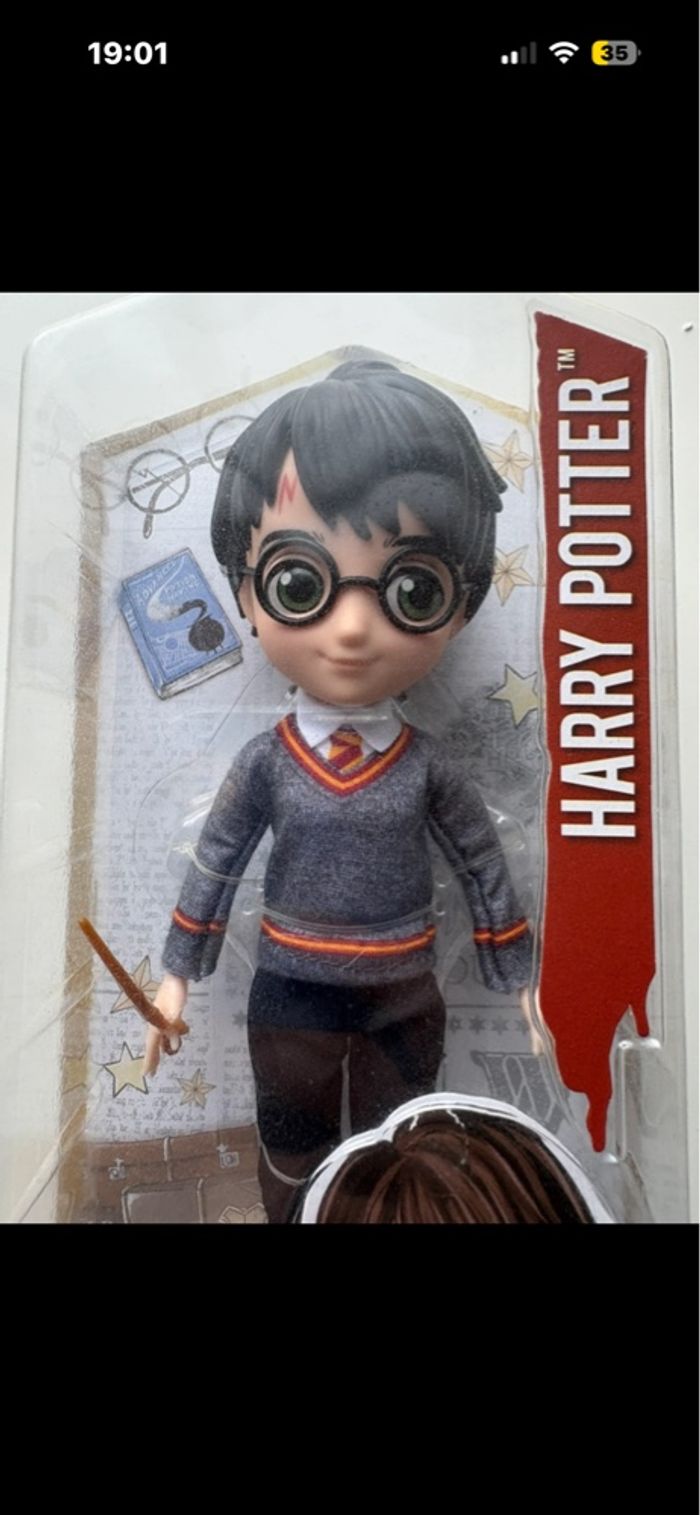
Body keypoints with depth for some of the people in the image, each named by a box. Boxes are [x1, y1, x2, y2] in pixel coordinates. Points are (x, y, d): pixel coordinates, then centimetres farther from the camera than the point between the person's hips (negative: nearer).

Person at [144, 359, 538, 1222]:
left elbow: (484, 869, -2)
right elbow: (215, 864, -1)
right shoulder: (266, 762, -13)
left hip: (404, 999, 0)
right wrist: (177, 973, 4)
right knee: (291, 1156, 21)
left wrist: (521, 977, 4)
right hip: (291, 995, 0)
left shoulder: (428, 765, -14)